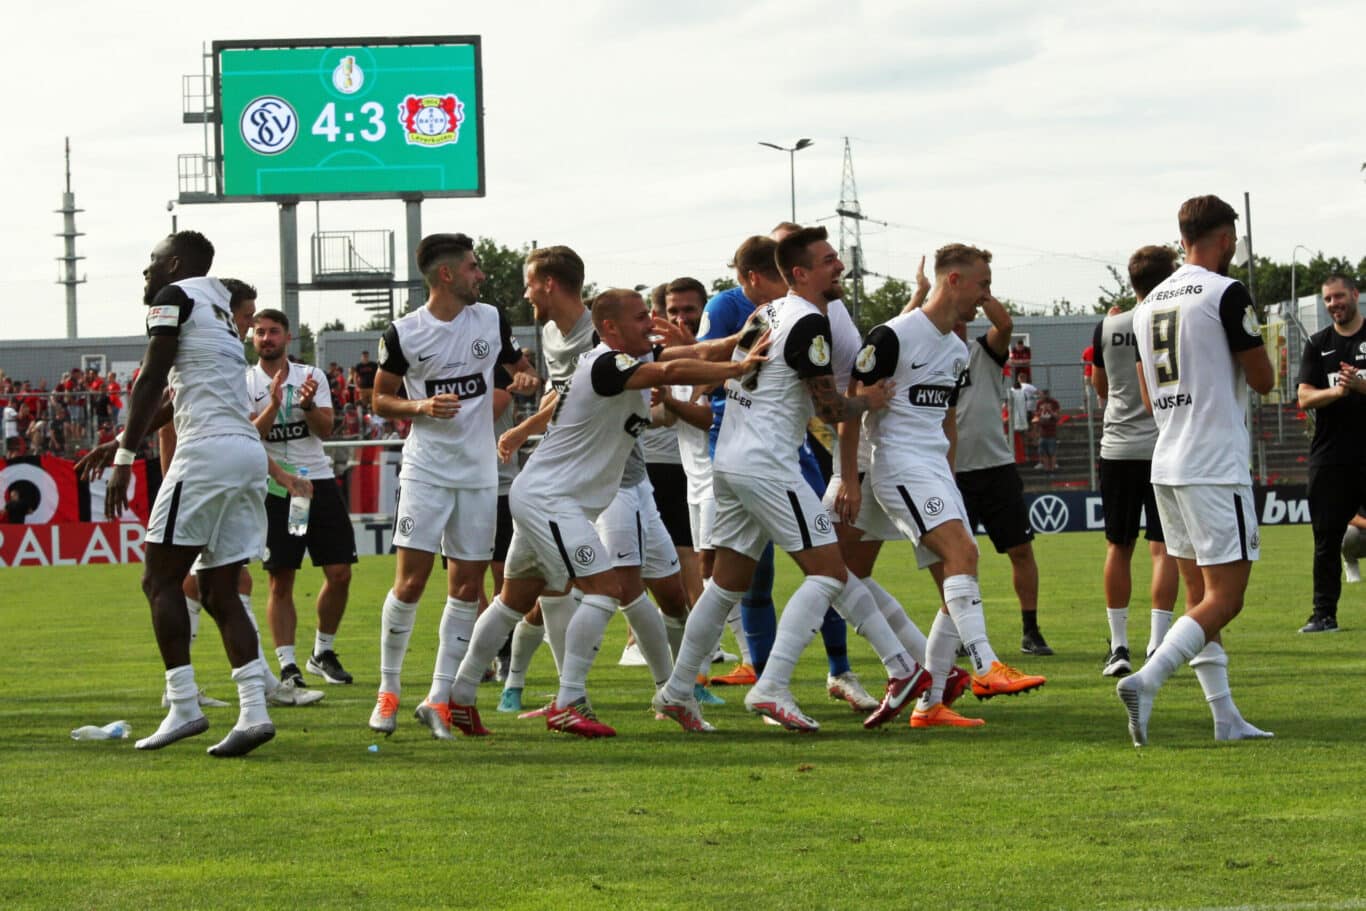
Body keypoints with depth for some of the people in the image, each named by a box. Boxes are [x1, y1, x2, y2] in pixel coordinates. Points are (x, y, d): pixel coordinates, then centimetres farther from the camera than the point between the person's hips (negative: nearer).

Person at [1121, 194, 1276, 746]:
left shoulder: (1150, 304, 13)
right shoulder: (1226, 294, -11)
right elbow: (1263, 380, -6)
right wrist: (1258, 351, 14)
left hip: (1166, 466, 8)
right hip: (1216, 467, -8)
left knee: (1200, 593, 10)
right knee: (1224, 596, -8)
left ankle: (1226, 718, 9)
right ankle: (1146, 680, -24)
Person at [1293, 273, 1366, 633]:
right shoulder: (1318, 344, 12)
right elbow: (1305, 397, 2)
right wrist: (1335, 391, -18)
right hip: (1330, 457, 3)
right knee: (1326, 537, 4)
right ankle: (1324, 614, 8)